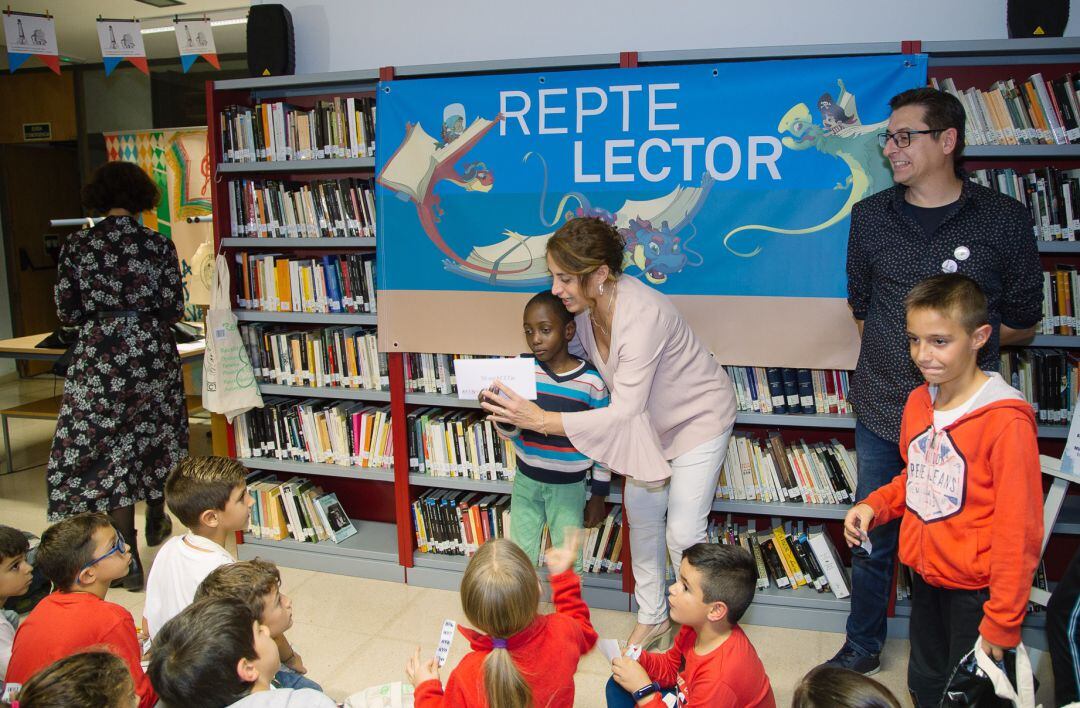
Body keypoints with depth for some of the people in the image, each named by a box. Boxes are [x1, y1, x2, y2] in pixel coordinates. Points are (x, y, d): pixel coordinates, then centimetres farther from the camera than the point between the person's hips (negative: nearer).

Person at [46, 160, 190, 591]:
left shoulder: (77, 246, -4)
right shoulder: (157, 245, -4)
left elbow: (67, 312, -3)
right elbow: (174, 309, -5)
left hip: (99, 360, -1)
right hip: (153, 356, 1)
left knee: (109, 449, 4)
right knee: (155, 438, 20)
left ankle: (130, 560, 4)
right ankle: (156, 522, 41)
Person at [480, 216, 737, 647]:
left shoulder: (642, 316, -39)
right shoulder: (585, 305, -16)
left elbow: (624, 412, -42)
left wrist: (541, 420, -48)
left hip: (699, 415, -7)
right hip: (650, 416, 8)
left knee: (683, 534, -5)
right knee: (641, 513, 13)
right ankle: (652, 617, 31)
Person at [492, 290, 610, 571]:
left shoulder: (591, 380, -13)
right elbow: (510, 432, -8)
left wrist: (600, 495, -1)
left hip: (569, 486, -2)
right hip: (526, 481, 2)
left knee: (568, 564, 11)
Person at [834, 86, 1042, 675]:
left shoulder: (1004, 219, -3)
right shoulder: (870, 216, 4)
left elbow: (1022, 321, 4)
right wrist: (904, 343, 1)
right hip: (882, 406, 2)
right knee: (873, 536, 13)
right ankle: (863, 647, 34)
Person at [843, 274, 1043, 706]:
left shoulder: (1006, 421, -22)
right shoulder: (919, 402, 2)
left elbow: (1018, 530, -19)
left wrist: (1002, 623, -16)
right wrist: (874, 506, -1)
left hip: (974, 589, -7)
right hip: (924, 574, 7)